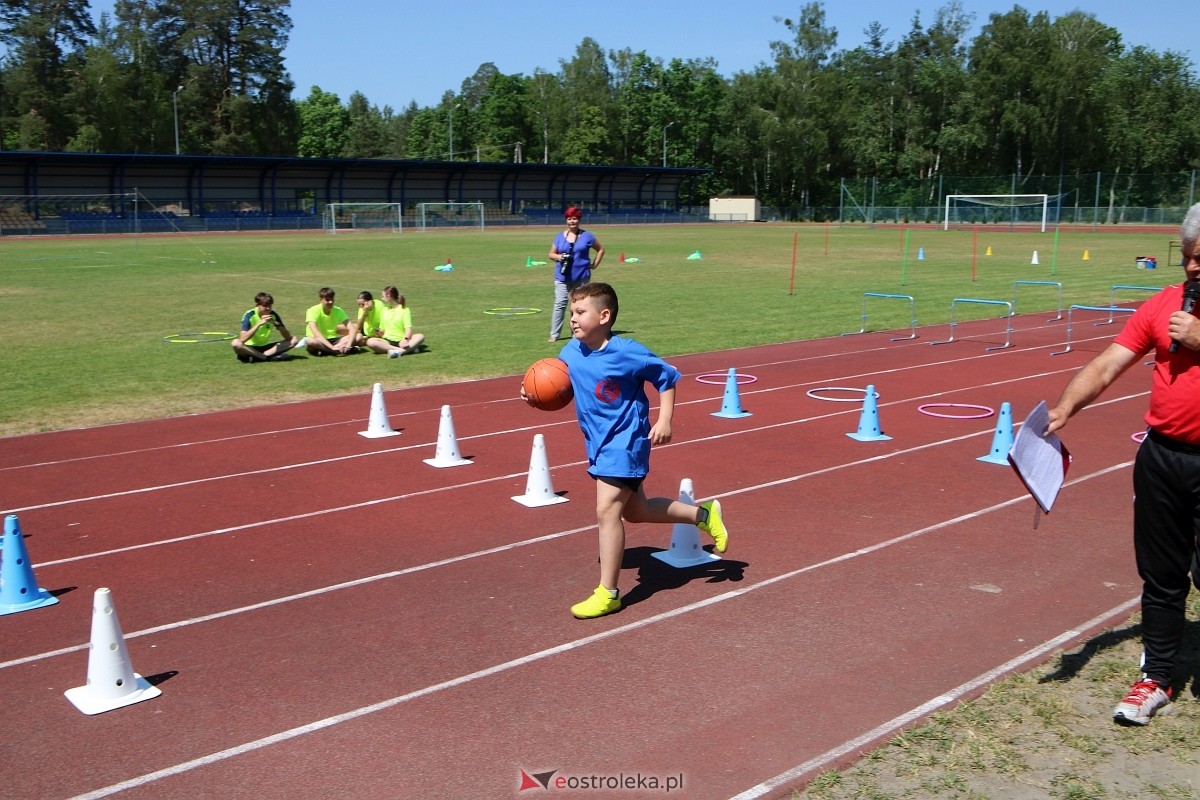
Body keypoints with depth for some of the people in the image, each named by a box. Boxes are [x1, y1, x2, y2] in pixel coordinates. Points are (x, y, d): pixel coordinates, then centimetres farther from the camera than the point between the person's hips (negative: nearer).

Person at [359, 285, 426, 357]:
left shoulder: (404, 309, 8)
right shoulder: (384, 310, 20)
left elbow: (408, 328, -5)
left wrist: (406, 339, -26)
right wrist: (380, 333, -4)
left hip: (401, 341, -2)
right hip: (387, 341, 2)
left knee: (421, 336, -28)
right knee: (370, 342, -29)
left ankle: (399, 351, -51)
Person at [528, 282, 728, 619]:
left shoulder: (626, 353, -19)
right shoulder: (570, 353, -3)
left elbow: (667, 377, -8)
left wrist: (665, 420, -15)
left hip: (625, 442, -8)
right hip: (598, 442, 8)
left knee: (607, 511, -14)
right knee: (635, 510, 20)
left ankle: (608, 594, -2)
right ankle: (703, 513, 40)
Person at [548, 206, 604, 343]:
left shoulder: (587, 236, 3)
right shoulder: (560, 237, 7)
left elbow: (601, 249, 13)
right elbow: (551, 254, 13)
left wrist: (595, 264, 3)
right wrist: (559, 257, -9)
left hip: (581, 277, 0)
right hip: (562, 276, 0)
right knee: (560, 304, -7)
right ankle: (554, 334, -7)